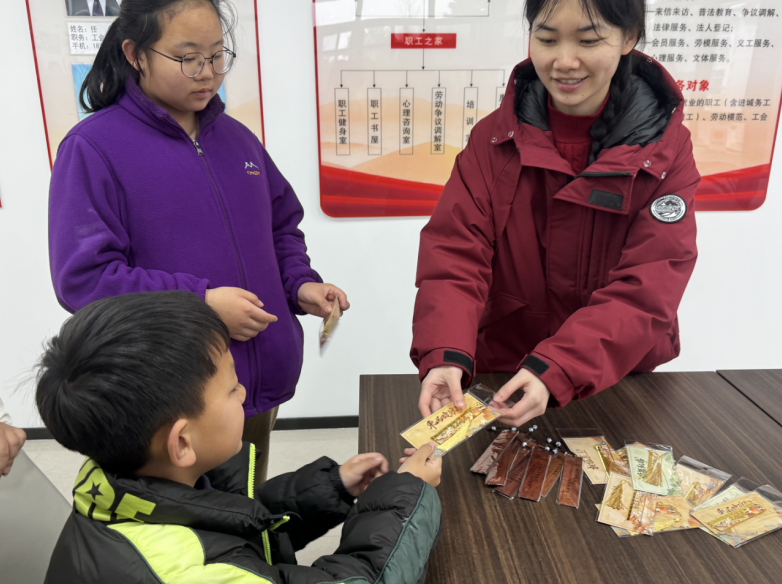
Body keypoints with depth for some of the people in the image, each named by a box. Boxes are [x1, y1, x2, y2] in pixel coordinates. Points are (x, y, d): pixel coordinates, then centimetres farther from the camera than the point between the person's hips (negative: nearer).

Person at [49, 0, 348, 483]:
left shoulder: (236, 137, 8)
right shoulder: (93, 148, -10)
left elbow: (282, 226, 17)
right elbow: (81, 277, -16)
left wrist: (300, 284, -2)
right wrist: (200, 303, -23)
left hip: (261, 387, 6)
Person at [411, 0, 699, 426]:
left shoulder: (665, 149, -6)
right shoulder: (494, 137, -3)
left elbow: (646, 290, -15)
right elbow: (455, 251, -13)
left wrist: (556, 372, -31)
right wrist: (444, 355, -31)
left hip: (617, 379, 0)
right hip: (500, 373, 0)